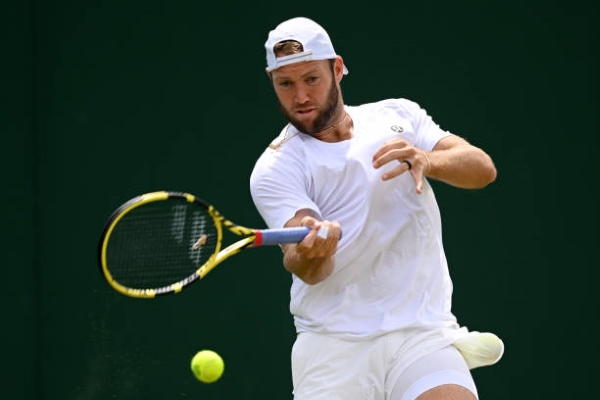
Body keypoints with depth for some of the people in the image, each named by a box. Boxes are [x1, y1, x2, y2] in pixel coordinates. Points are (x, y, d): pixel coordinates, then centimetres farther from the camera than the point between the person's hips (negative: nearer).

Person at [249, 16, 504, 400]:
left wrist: (425, 161, -20)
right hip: (332, 345, 0)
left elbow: (482, 168, 0)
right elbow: (308, 271, -13)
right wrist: (309, 254, -37)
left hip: (423, 334, 0)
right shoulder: (274, 169, 1)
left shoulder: (399, 115, 11)